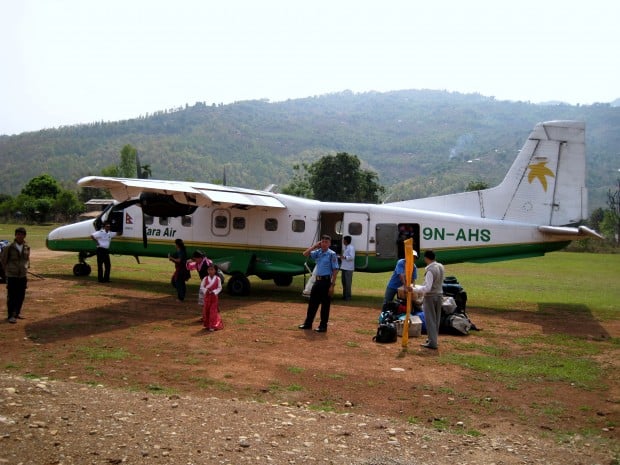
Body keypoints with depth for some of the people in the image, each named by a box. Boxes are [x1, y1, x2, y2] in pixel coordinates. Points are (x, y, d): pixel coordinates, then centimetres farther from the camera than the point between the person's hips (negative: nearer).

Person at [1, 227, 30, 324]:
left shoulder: (27, 247, 2)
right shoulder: (9, 247, -11)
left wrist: (26, 267, 9)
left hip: (23, 275, 4)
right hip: (12, 276, -4)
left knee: (21, 296, 10)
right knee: (11, 296, 0)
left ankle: (17, 312, 26)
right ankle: (10, 316, 7)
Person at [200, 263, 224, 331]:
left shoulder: (218, 279, -7)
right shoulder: (205, 278, -2)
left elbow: (219, 288, -3)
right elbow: (202, 286, 2)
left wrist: (214, 292, -17)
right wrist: (206, 290, -16)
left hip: (214, 297, -2)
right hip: (207, 297, 3)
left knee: (213, 311, -5)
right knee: (206, 311, 7)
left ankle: (213, 326, 1)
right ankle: (207, 325, 21)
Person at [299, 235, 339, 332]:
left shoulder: (332, 254, -9)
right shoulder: (318, 252, 8)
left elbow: (335, 270, -12)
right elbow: (305, 254, 8)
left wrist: (332, 285, -15)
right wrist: (315, 246, 1)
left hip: (326, 281, -6)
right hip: (317, 280, 6)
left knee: (325, 304, 3)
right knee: (312, 303, 13)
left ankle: (323, 326, 12)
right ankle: (308, 323, 24)